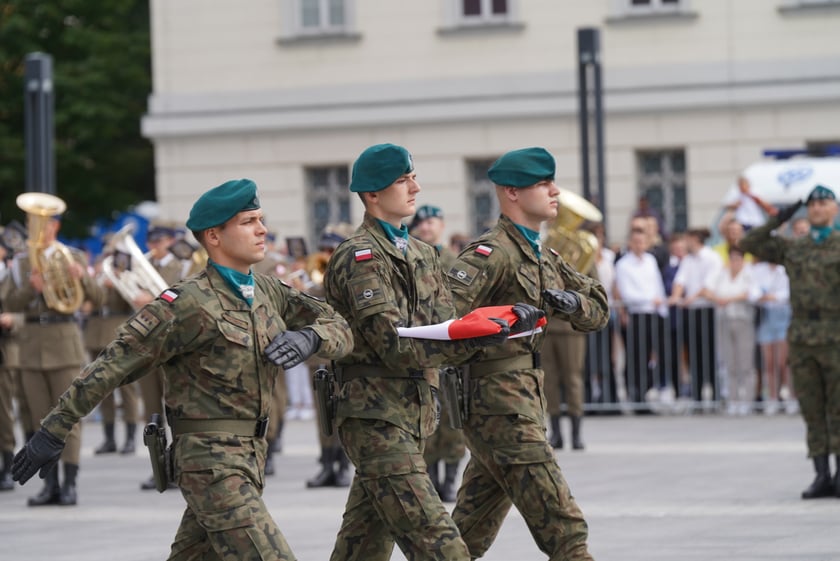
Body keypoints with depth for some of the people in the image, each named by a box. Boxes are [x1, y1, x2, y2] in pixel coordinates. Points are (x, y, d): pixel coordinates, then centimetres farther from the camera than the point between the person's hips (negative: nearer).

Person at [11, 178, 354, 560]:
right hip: (209, 461, -8)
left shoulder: (267, 293, 9)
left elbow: (339, 330, 12)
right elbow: (112, 365, -13)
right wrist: (53, 432, -13)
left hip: (248, 456, 8)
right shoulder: (190, 304, -14)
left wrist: (309, 338, -13)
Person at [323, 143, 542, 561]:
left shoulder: (421, 254, 17)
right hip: (375, 416, -9)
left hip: (415, 414, 9)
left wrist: (503, 321, -10)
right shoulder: (359, 257, -11)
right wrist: (473, 339, -28)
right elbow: (394, 344, -19)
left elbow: (446, 330, 10)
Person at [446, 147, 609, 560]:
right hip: (498, 403, -9)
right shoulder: (492, 253, -12)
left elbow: (598, 311, 17)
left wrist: (572, 303, -2)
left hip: (525, 399, 9)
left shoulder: (544, 259, 16)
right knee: (563, 527, -10)